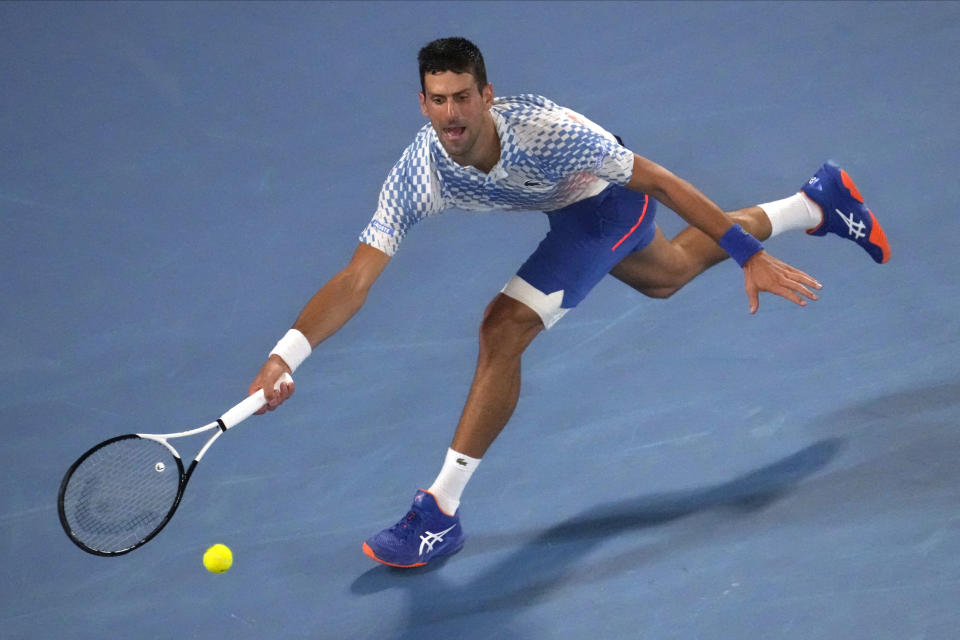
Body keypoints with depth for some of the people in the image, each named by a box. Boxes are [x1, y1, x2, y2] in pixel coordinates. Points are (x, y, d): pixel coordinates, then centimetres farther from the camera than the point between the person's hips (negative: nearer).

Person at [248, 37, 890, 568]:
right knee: (668, 274, 32)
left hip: (614, 200, -6)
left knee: (504, 329, -21)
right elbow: (356, 279, -34)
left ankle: (441, 514, -12)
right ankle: (817, 203, 56)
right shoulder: (418, 174, -30)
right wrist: (285, 356, -49)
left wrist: (751, 256, -31)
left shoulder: (544, 128, -41)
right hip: (571, 206, 6)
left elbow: (660, 180, -31)